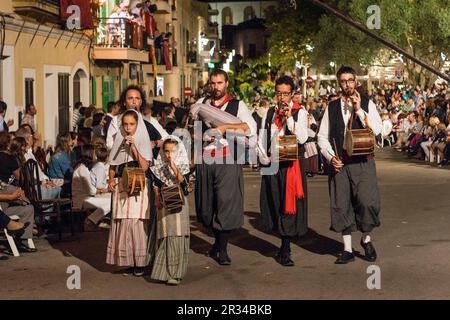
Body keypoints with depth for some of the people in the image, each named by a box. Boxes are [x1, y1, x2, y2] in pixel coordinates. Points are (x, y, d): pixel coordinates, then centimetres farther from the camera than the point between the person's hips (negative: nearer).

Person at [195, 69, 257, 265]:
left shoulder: (237, 105, 1)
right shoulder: (201, 103, 12)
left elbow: (250, 128, -14)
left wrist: (225, 127, -20)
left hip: (227, 162, -4)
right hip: (205, 161, 4)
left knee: (226, 203, -5)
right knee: (207, 204, 11)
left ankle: (222, 249, 6)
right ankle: (218, 242, 31)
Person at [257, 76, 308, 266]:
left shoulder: (300, 112, 0)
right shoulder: (270, 113, 13)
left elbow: (302, 138, -13)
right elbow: (261, 139, 16)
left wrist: (289, 118, -18)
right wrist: (264, 158, 3)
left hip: (292, 164, -4)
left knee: (289, 206, -4)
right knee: (274, 204, 5)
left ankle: (285, 250, 2)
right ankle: (284, 245, 19)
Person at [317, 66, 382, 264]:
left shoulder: (367, 104, 5)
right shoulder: (332, 107, 9)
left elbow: (377, 130, -9)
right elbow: (322, 136, 11)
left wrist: (358, 110, -12)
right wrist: (330, 157, -3)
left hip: (363, 162, -2)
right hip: (339, 163, 2)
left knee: (367, 202, -11)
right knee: (341, 205, 3)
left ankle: (366, 240, 14)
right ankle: (347, 249, 14)